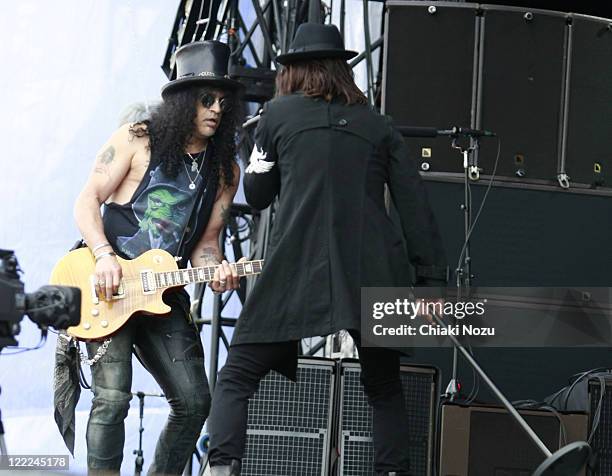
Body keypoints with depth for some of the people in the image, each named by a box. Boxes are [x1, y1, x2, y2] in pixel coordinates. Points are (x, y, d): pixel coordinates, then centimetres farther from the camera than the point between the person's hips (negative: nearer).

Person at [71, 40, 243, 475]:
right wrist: (104, 255, -19)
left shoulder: (224, 171, 10)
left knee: (193, 402, -2)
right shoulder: (137, 141, -3)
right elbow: (88, 200, -4)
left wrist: (214, 269, -12)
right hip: (108, 289, -5)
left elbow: (205, 241, 11)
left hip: (163, 294, 5)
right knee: (112, 398, -16)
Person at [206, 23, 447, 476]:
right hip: (373, 274, 2)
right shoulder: (377, 124, 16)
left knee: (236, 379, 5)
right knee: (385, 388, 18)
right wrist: (432, 279, 6)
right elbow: (415, 205, 7)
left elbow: (257, 195, 20)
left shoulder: (279, 113, 11)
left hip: (297, 269, -2)